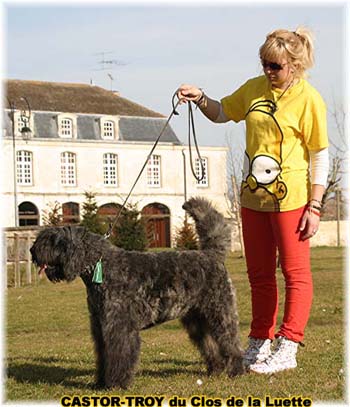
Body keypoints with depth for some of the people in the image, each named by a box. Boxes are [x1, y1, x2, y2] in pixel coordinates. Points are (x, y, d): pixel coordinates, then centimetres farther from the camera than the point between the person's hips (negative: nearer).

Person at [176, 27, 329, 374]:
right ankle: (260, 344, 22)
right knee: (259, 275, 12)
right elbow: (222, 113, 22)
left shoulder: (309, 99, -10)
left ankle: (287, 348, 4)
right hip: (252, 196, 6)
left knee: (295, 273, 0)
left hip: (289, 197, -6)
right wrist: (200, 98, 1)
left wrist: (314, 207, -13)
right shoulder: (254, 88, 6)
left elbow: (320, 157, -9)